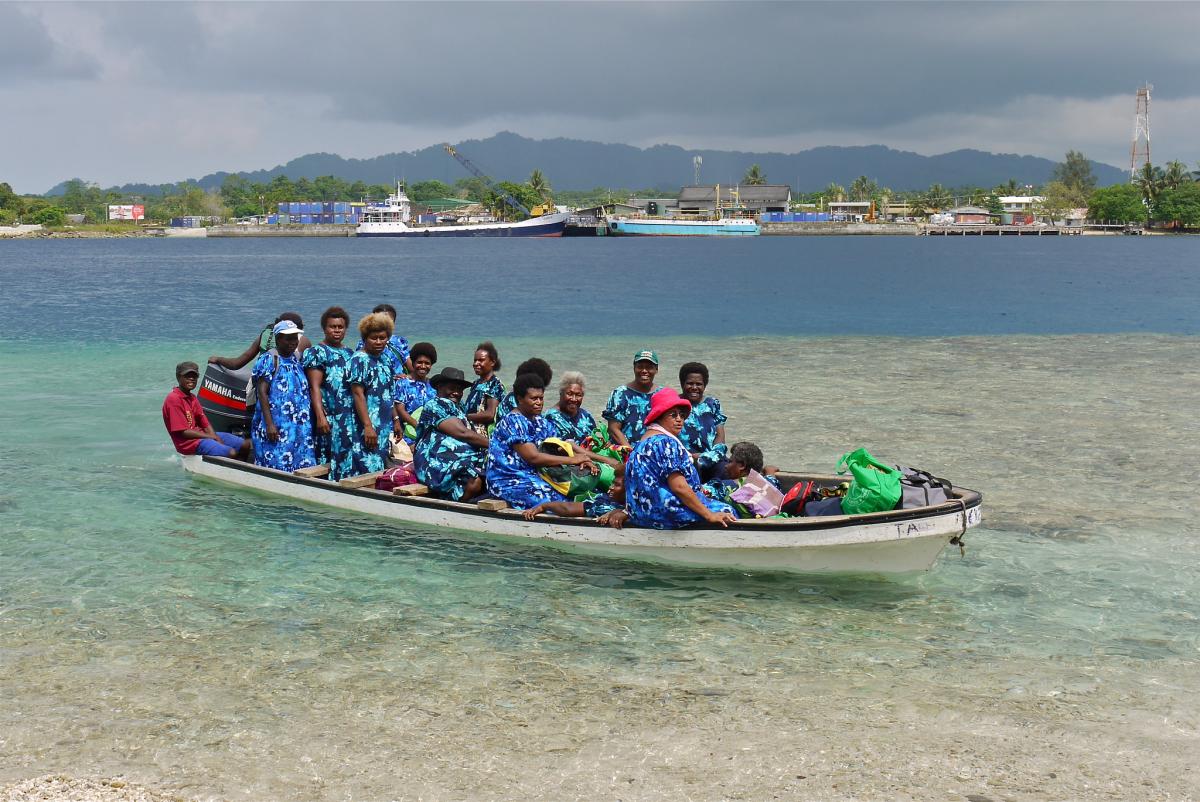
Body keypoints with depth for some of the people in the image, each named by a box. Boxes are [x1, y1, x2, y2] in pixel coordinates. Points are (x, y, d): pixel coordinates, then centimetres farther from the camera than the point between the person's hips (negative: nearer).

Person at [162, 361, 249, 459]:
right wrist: (213, 437, -11)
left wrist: (217, 439, -9)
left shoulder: (192, 398, 15)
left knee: (245, 445, 2)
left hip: (201, 435, 9)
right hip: (189, 443, -9)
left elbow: (206, 424, 12)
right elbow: (183, 432, -16)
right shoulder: (173, 399, -12)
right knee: (232, 453, -27)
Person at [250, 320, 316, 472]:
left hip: (299, 429, 7)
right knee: (276, 467, -8)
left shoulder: (297, 360, 15)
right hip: (276, 428, -7)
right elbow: (262, 392, -13)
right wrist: (269, 424, -20)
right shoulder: (269, 360, -6)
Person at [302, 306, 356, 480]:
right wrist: (320, 416, -20)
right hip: (329, 417, -6)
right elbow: (315, 387, -11)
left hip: (350, 419, 7)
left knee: (348, 460, 5)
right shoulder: (316, 353, -2)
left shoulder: (349, 354, 18)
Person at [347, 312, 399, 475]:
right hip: (368, 428, -8)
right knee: (370, 471, -11)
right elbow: (358, 394, -16)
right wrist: (368, 426, -21)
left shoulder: (386, 361, 14)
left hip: (386, 428, 8)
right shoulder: (360, 360, -9)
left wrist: (395, 421, 18)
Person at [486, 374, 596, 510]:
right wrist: (572, 460, -16)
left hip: (532, 477, 8)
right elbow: (533, 457, -19)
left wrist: (582, 460, -14)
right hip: (508, 482, -8)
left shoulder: (541, 422, 14)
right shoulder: (512, 422, -12)